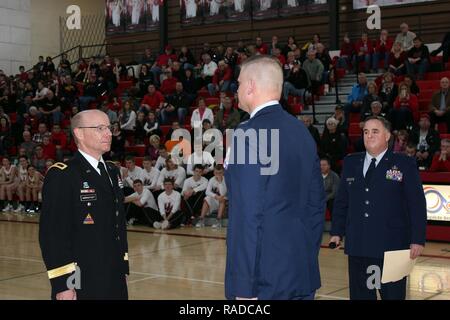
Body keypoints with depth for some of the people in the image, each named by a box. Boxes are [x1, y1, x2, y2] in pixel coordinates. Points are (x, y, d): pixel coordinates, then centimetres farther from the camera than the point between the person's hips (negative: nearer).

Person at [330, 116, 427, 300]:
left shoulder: (405, 164, 0)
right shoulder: (351, 163, 12)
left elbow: (417, 205, -2)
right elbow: (341, 201, 15)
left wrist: (418, 240, -7)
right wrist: (337, 232, 8)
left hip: (392, 246, -3)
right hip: (357, 247, 4)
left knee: (393, 295, 2)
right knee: (360, 295, 9)